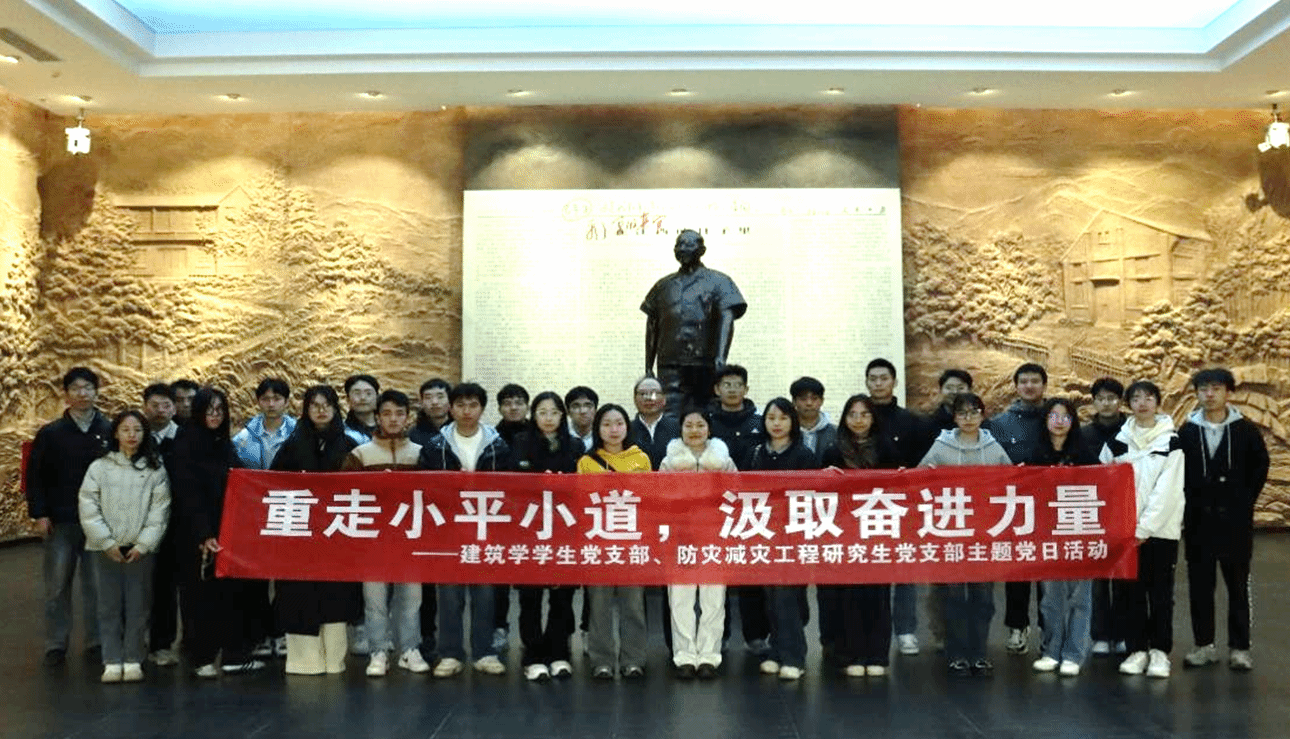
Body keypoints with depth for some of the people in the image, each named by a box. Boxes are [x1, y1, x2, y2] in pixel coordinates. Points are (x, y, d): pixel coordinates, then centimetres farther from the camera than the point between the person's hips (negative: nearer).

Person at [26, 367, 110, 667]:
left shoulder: (110, 432, 0)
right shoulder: (50, 434, 2)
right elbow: (35, 476, 3)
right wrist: (39, 514, -4)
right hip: (60, 522, 0)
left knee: (97, 585, 5)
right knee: (57, 586, 6)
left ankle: (96, 643, 17)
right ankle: (56, 645, 17)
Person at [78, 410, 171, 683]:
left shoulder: (156, 470, 4)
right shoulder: (99, 468, 5)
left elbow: (160, 511, 0)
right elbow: (89, 509, 1)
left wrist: (143, 544, -8)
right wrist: (107, 542, -6)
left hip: (141, 549, 0)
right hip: (108, 548, 1)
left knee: (138, 606, 2)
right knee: (109, 606, 2)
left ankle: (133, 660, 10)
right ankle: (112, 661, 9)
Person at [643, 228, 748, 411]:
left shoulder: (718, 282, 5)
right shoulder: (664, 286, 17)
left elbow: (726, 319, -8)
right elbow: (652, 328, 18)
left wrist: (720, 358, -22)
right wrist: (648, 368, 12)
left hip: (705, 366, -2)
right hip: (669, 366, 2)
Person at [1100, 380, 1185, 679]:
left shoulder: (1171, 441, -1)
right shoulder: (1117, 441, 7)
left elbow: (1166, 490, -8)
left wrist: (1144, 528, -14)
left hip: (1161, 528, -2)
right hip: (1124, 529, 2)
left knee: (1160, 592, 4)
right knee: (1132, 592, 5)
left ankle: (1159, 650, 14)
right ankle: (1137, 649, 15)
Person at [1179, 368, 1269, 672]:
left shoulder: (1245, 430, -1)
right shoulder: (1186, 432, 1)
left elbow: (1260, 467, 6)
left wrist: (1245, 502, 2)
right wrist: (1187, 505, 1)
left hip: (1236, 521, -1)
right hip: (1198, 521, 1)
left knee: (1238, 585, 5)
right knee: (1200, 585, 6)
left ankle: (1239, 647, 13)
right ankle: (1204, 645, 15)